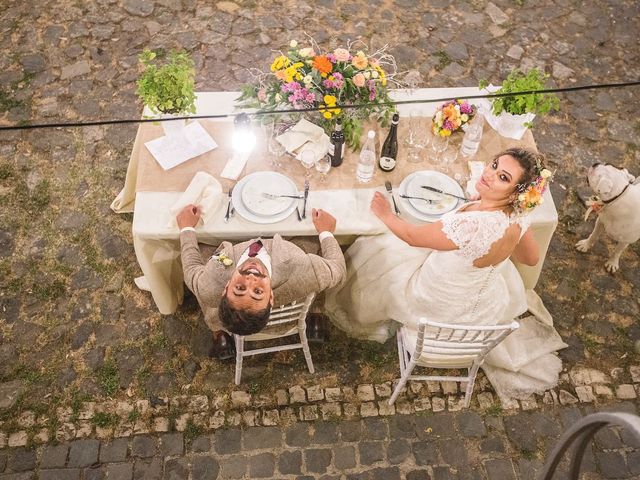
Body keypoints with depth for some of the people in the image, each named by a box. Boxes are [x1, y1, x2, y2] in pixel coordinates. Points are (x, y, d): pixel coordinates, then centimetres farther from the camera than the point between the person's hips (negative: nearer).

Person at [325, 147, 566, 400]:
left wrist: (387, 215, -5)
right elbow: (532, 258, 0)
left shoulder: (469, 225, -44)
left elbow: (412, 237, -25)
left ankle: (365, 321, 43)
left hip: (437, 308, -6)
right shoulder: (517, 215, -21)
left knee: (374, 258, 13)